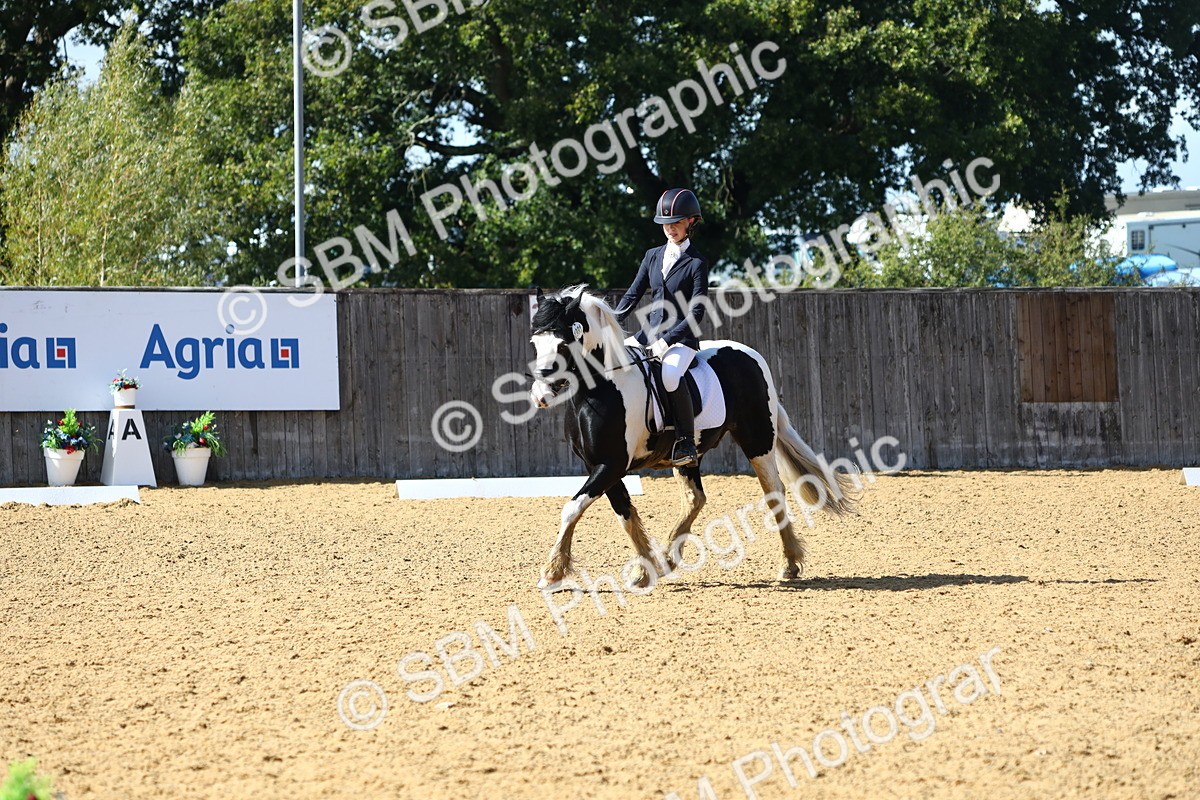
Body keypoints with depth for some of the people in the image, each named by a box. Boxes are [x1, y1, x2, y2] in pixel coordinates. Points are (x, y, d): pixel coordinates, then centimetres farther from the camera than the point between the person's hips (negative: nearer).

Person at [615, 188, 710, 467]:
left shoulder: (697, 263, -5)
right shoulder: (653, 256, 12)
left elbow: (696, 313, -10)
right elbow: (633, 295, 13)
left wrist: (667, 340, -19)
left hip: (681, 339, -7)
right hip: (650, 335, 7)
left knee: (670, 376, -37)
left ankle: (687, 443, -27)